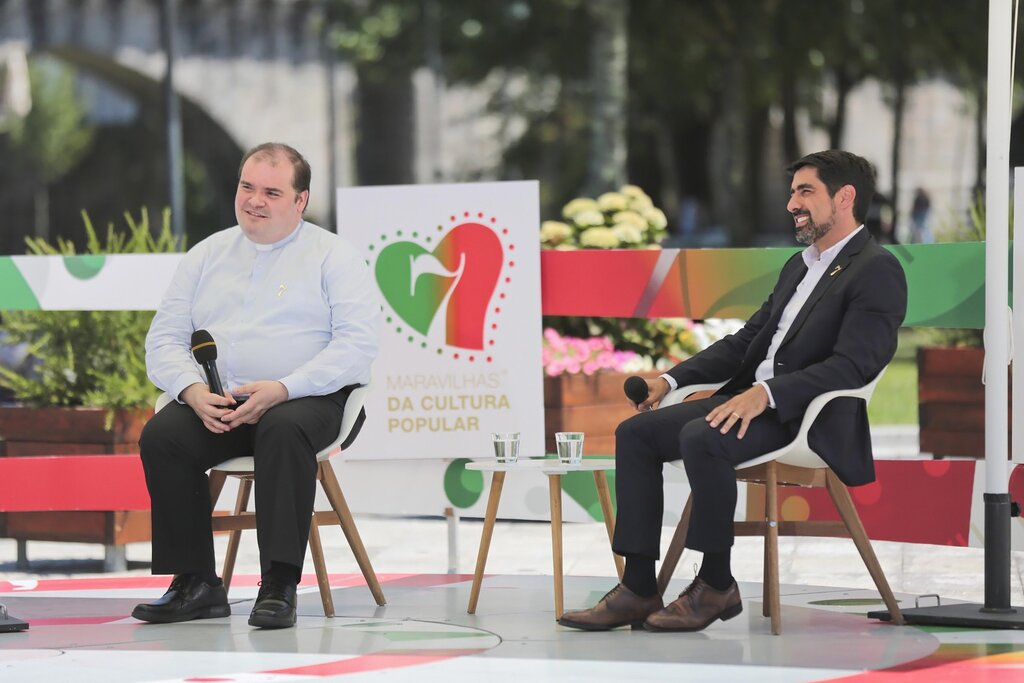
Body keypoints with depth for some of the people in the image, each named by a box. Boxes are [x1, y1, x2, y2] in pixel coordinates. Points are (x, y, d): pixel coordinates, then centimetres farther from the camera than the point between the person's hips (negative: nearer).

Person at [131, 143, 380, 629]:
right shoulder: (207, 256, 17)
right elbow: (164, 339, 12)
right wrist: (193, 391, -11)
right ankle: (195, 584, -19)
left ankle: (279, 587, -37)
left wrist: (282, 389, -21)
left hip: (304, 400, -4)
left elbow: (357, 343, -8)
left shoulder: (333, 256, 5)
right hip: (215, 404, 4)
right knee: (161, 434, -26)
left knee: (283, 430, -38)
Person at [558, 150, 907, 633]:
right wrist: (673, 378, 8)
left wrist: (767, 393, -29)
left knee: (702, 438, -33)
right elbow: (745, 340, 23)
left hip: (810, 417, -9)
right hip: (750, 398, 9)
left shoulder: (877, 271, -8)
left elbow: (852, 364, -20)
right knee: (636, 432, -5)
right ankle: (638, 587, -9)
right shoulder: (798, 267, 22)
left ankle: (716, 585, -19)